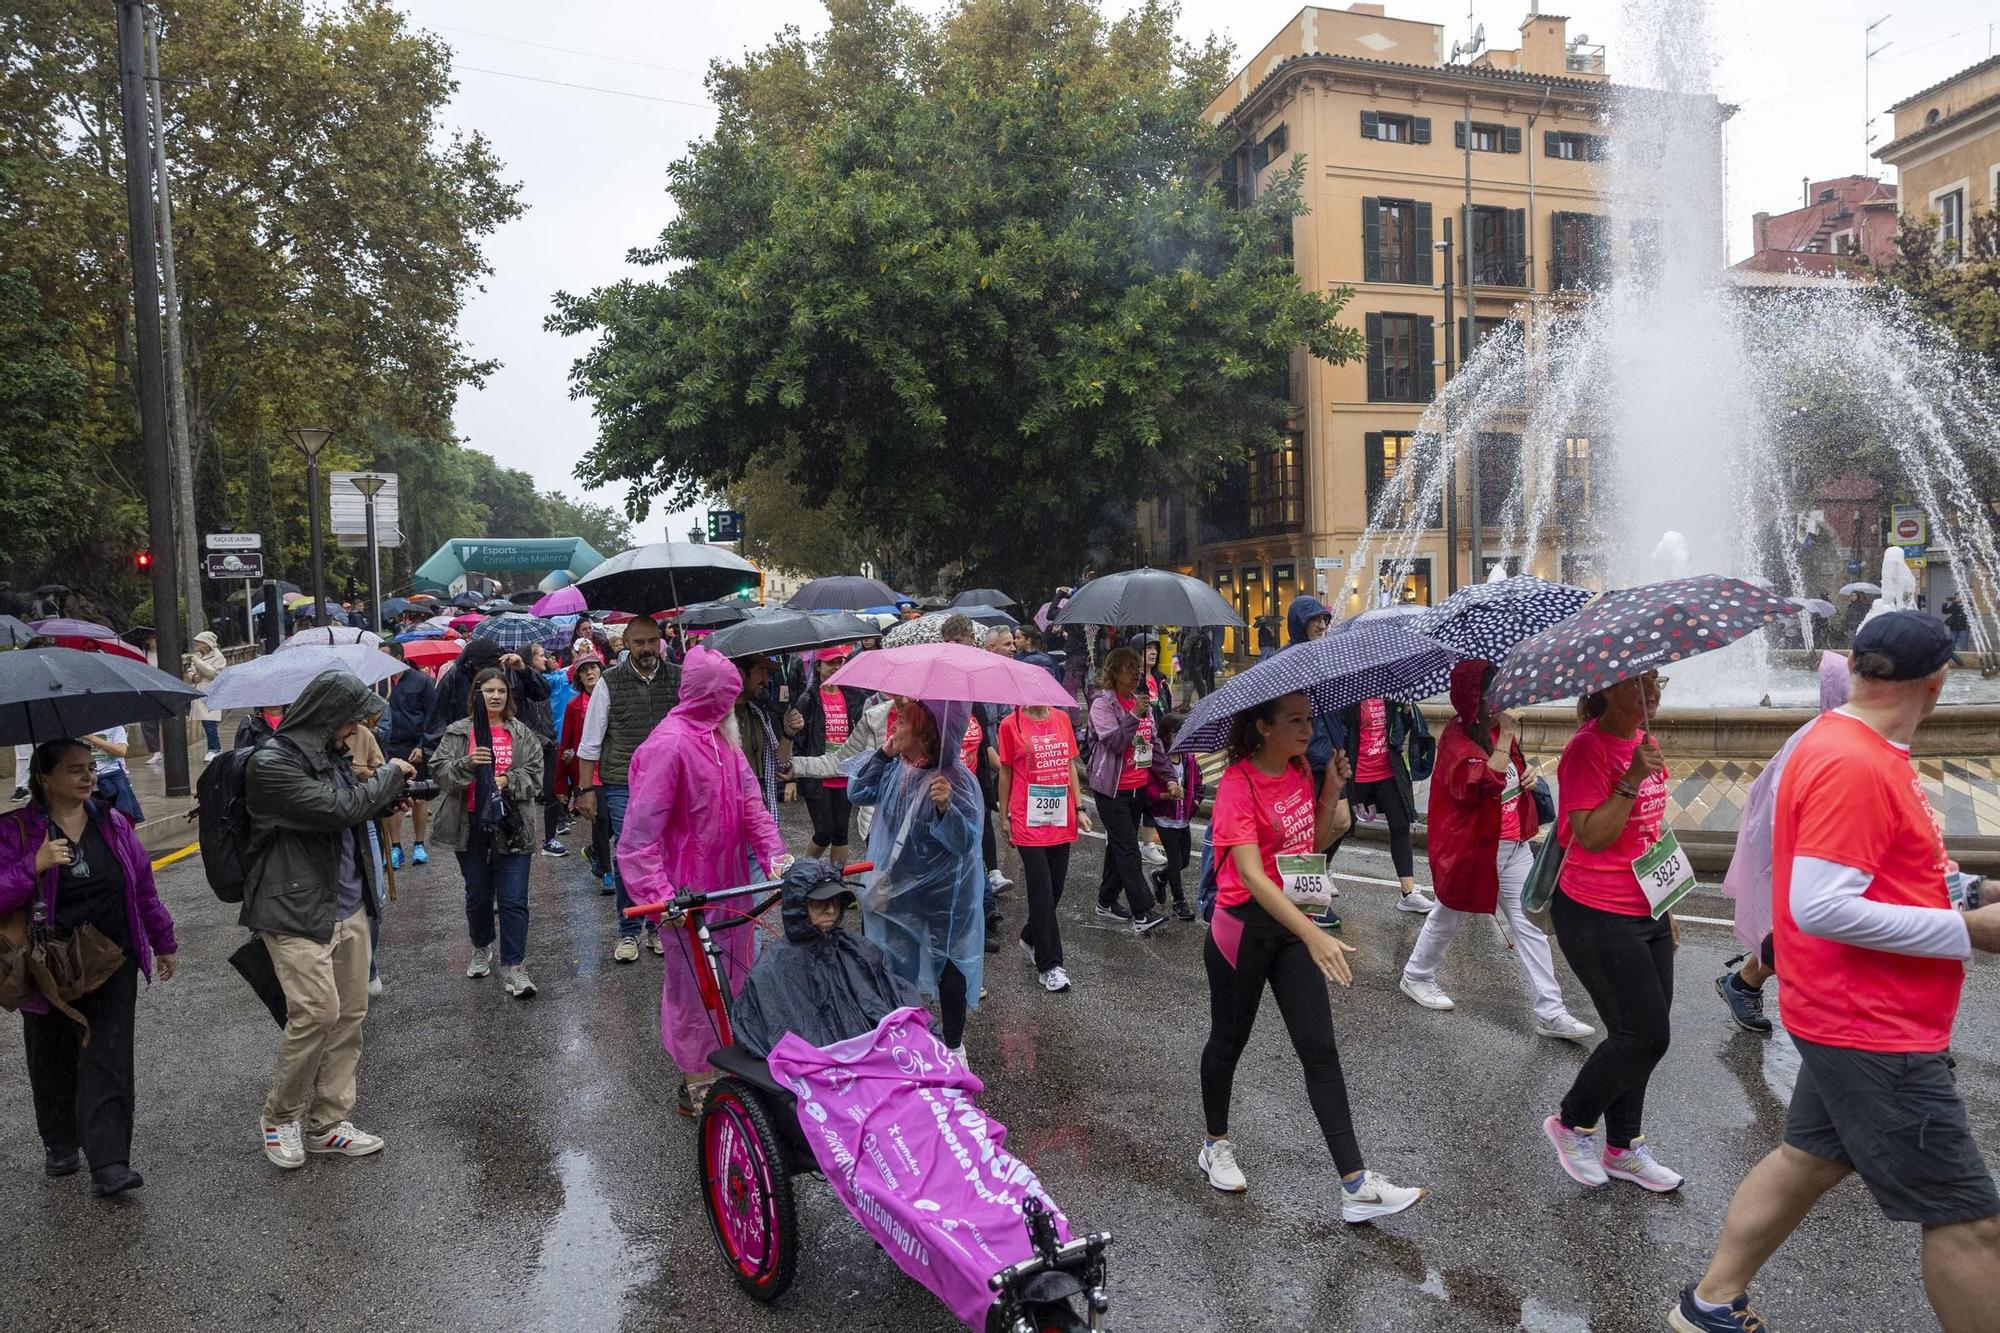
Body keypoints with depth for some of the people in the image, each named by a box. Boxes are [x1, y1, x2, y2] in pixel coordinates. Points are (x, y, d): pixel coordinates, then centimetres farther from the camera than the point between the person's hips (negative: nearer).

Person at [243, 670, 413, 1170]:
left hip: (347, 906, 8)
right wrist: (391, 773, -9)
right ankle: (280, 1118, 12)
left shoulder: (328, 754, 11)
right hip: (297, 910, -8)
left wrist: (392, 799, 8)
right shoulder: (272, 764, -15)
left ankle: (328, 1123, 21)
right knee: (318, 1011, -11)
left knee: (350, 1015, 10)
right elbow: (339, 809, -23)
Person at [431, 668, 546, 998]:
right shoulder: (458, 733, 3)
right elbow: (440, 772, -6)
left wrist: (509, 780, -17)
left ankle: (514, 966, 1)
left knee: (513, 900, -4)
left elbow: (534, 775, 2)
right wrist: (467, 764, -24)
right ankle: (481, 949, 38)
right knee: (478, 896, 15)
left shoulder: (523, 734, 6)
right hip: (471, 826, 1)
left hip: (512, 826, -1)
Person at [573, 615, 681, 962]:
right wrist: (586, 789, 3)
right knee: (626, 857, 1)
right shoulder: (609, 683, -2)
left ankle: (658, 926, 23)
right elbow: (590, 742, 4)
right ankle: (628, 931, 16)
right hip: (622, 785, -1)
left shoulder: (678, 679, 0)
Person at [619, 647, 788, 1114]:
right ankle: (696, 1082, 21)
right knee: (696, 984, 4)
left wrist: (774, 854, -10)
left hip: (729, 882, 9)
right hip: (691, 892, -9)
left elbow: (750, 800, 4)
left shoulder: (719, 738, 8)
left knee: (733, 976, 20)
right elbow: (640, 831, -21)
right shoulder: (670, 744, -20)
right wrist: (660, 895, -27)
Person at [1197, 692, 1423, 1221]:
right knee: (1229, 1040, 13)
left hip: (1293, 923, 6)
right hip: (1243, 926, -6)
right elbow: (1251, 874, -29)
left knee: (1320, 1050, 2)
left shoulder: (1300, 771, 2)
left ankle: (1356, 1186, 3)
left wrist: (1331, 792, -4)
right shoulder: (1238, 784, -20)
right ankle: (1215, 1145, 36)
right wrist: (1314, 934, -37)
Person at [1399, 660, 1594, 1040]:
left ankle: (1550, 1012, 5)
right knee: (1449, 917, 13)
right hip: (1472, 848, -7)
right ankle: (1416, 977, 36)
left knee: (1529, 924, 2)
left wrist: (1527, 774, 3)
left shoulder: (1498, 729, 7)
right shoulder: (1456, 739, -18)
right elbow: (1486, 783, -33)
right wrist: (1506, 738, -30)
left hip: (1514, 845, 7)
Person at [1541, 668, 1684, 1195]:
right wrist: (1632, 779, -29)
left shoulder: (1645, 741, 9)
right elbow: (1592, 836, -23)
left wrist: (1666, 906, 21)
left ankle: (1624, 1148, 29)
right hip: (1597, 917, -8)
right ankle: (1571, 1123, 18)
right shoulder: (1587, 749, -17)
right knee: (1645, 1033, -4)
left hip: (1645, 911, 8)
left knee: (1643, 1033, 13)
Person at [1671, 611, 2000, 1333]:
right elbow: (1822, 909, -28)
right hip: (1876, 1032, -10)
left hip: (1857, 1018, 10)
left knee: (1809, 1157, 20)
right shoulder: (1852, 765, -24)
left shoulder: (1860, 749, 8)